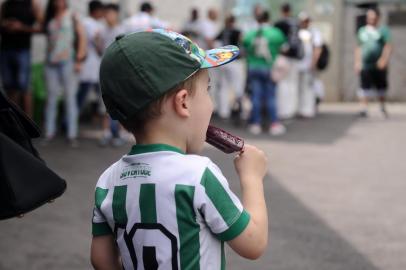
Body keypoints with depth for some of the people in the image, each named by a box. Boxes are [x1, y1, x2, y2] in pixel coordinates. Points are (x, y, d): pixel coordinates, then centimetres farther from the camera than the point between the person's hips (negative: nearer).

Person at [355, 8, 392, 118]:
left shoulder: (383, 30, 0)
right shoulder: (362, 31, 12)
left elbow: (388, 46, -8)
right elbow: (359, 47, 18)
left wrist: (384, 59, -21)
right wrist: (357, 61, 10)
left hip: (379, 65, -2)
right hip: (365, 65, 2)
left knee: (381, 87, 11)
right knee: (365, 87, -8)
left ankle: (383, 107, 30)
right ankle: (364, 108, -10)